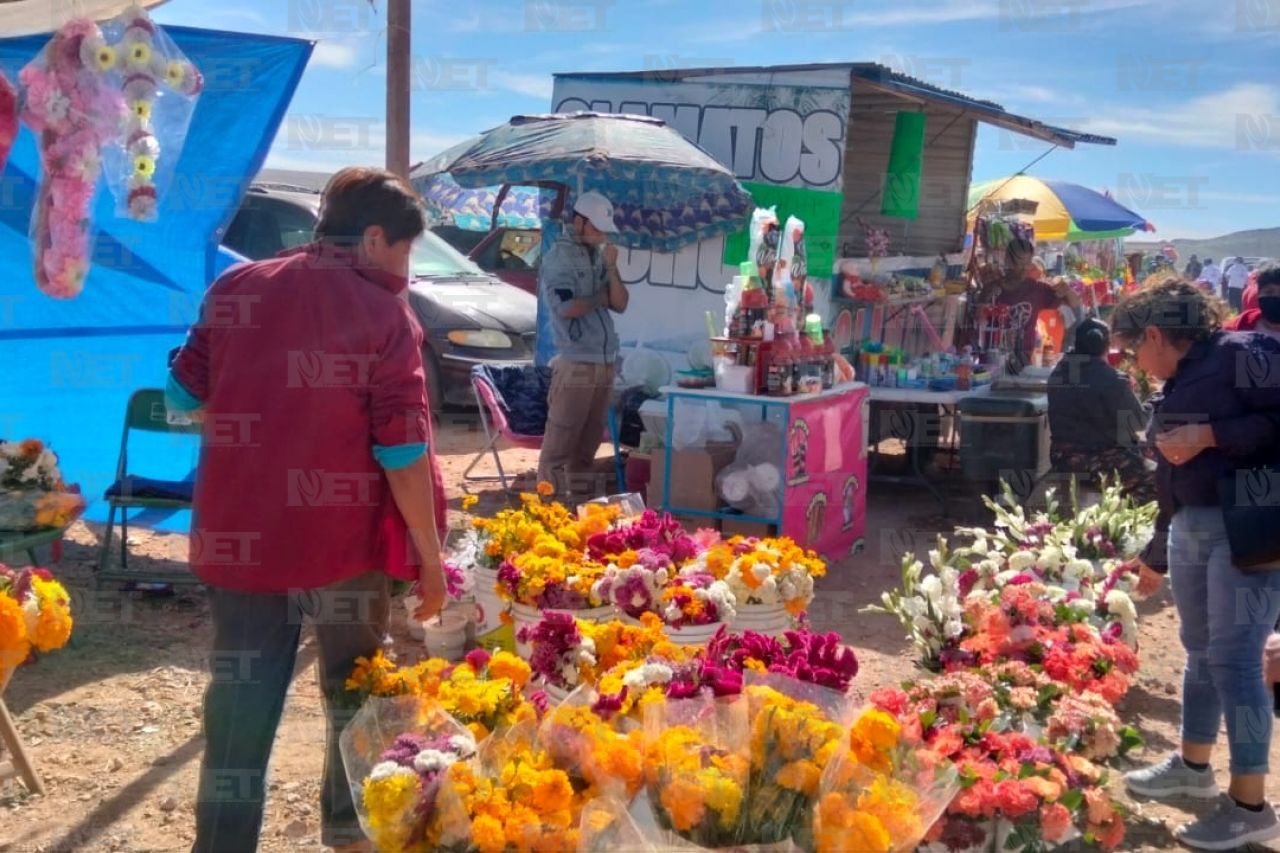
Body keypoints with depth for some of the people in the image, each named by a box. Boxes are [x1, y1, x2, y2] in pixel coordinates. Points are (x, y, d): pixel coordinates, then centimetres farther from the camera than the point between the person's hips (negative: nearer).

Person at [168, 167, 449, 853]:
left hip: (238, 536, 3)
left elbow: (185, 394, 10)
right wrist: (428, 552, -6)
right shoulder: (383, 312, -10)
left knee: (239, 701, 11)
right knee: (355, 696, 16)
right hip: (341, 540, -3)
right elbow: (402, 448, -13)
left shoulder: (234, 289, 3)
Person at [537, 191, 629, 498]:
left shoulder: (598, 257, 14)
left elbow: (620, 304, 10)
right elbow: (566, 308, -19)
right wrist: (598, 299, -3)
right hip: (575, 364, -7)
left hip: (604, 362, 8)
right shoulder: (559, 257, -7)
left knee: (588, 441, 13)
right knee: (560, 442, -5)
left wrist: (611, 268, -3)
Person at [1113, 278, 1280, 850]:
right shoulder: (1177, 386, 18)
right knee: (1199, 649, 16)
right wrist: (1156, 556, 29)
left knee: (1233, 658, -8)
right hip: (1190, 528, 9)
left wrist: (1210, 436, -19)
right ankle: (1193, 765, 32)